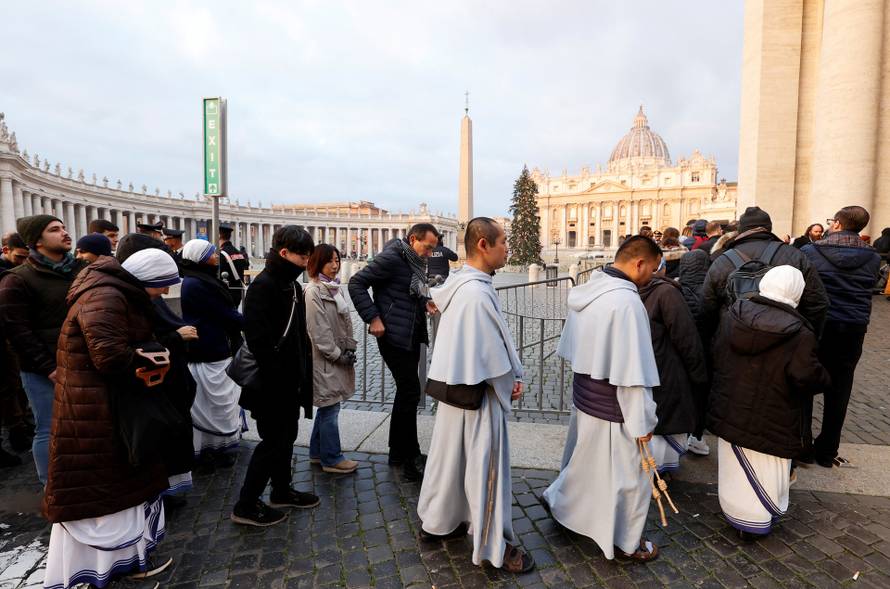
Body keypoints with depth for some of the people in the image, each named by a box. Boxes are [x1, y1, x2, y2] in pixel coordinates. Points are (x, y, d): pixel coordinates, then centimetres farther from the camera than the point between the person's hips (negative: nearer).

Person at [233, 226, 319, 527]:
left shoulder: (290, 284, 10)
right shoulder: (262, 286, -19)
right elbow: (258, 340, -26)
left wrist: (303, 372, 13)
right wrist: (276, 382, -23)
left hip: (290, 381, 9)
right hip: (272, 385, -9)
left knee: (286, 436, 19)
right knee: (273, 441, 2)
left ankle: (282, 490, 37)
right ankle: (246, 505, 17)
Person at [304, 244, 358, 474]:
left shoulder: (334, 288, 11)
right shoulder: (313, 291, -15)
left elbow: (345, 322, 13)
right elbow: (319, 330, -18)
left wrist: (350, 349, 3)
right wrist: (337, 355, -15)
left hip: (338, 357, 9)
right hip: (325, 359, -9)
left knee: (327, 406, 17)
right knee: (330, 408, 1)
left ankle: (318, 452, 31)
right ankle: (331, 458, 14)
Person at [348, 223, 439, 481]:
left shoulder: (415, 262, 12)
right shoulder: (392, 257, -14)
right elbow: (356, 283, -15)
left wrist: (425, 302, 2)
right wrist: (373, 318, -20)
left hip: (412, 336, 9)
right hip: (394, 336, -9)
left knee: (405, 392, 15)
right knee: (410, 393, -7)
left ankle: (397, 452, 28)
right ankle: (412, 462, 5)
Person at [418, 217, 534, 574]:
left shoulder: (461, 284, 4)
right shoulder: (477, 293, -27)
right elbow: (492, 354, -22)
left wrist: (511, 376, 8)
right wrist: (511, 383, -5)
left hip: (457, 387, 9)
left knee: (451, 456, 21)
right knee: (485, 467, 6)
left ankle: (436, 522, 40)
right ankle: (495, 547, 23)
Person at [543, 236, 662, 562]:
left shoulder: (588, 291, 0)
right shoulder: (627, 302, -27)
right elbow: (632, 372, -24)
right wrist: (642, 422, -14)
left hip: (585, 396, 8)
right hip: (612, 409, -8)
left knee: (586, 459, 29)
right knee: (625, 474, 13)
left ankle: (559, 499, 48)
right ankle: (624, 542, 32)